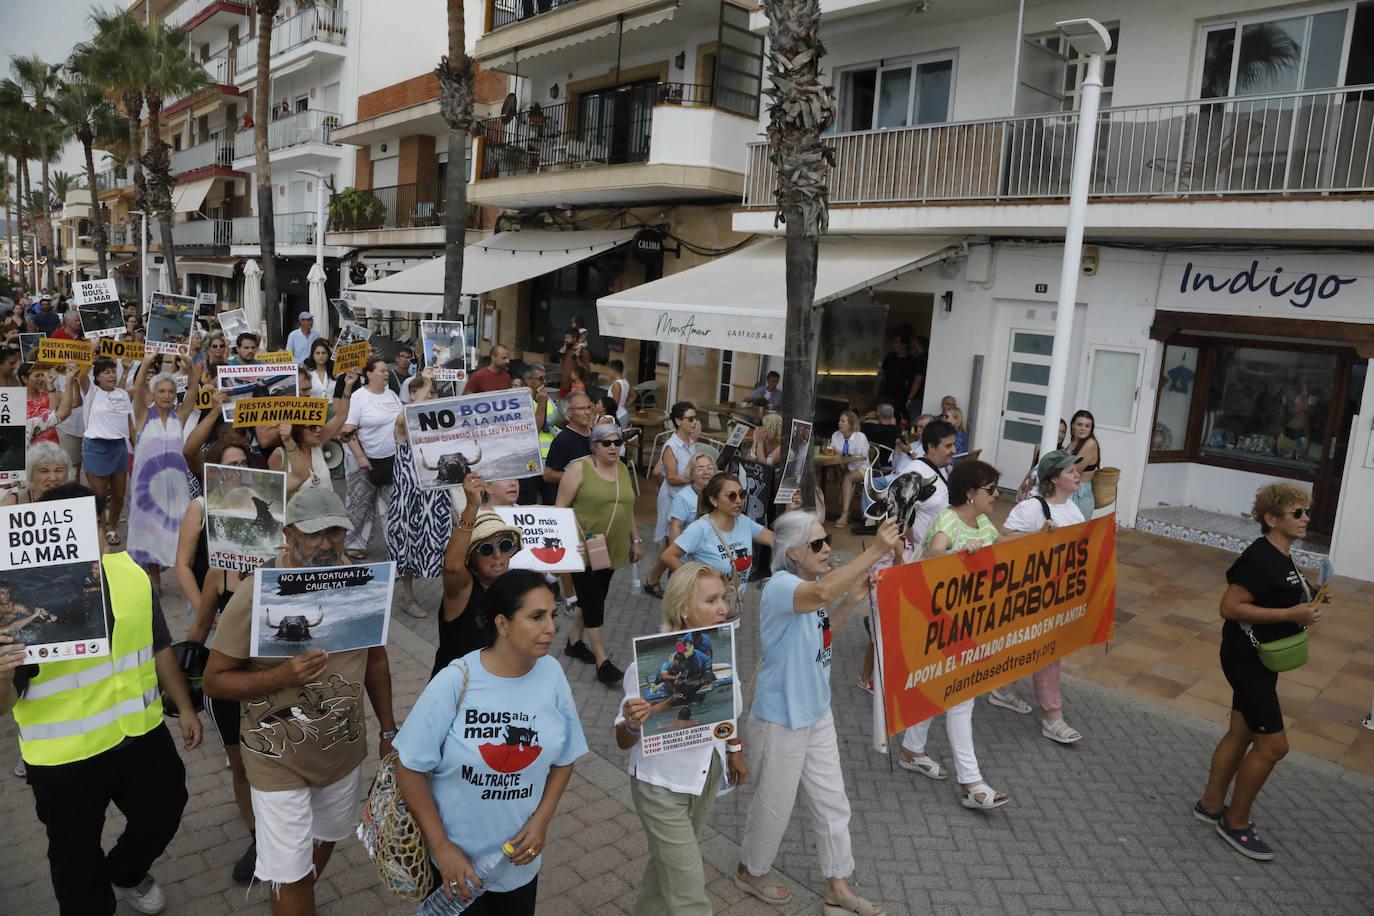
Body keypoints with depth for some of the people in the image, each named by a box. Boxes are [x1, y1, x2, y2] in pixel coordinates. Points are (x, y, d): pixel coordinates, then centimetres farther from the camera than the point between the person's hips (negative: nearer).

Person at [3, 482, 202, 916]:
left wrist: (184, 706, 10)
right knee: (78, 859, 15)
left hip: (143, 734, 5)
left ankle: (126, 872, 55)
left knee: (163, 814, 24)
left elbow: (159, 646, 6)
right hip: (67, 757, -5)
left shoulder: (130, 573, -7)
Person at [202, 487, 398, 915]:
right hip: (280, 759, -4)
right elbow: (215, 679, -14)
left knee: (324, 839, 26)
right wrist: (284, 676, -30)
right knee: (289, 873, 3)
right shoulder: (255, 593, -19)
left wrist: (389, 732, 6)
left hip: (345, 748, 5)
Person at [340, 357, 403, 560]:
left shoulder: (391, 394, 9)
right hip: (367, 460, -5)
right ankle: (356, 544, 14)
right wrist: (360, 458, -17)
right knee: (361, 505, 3)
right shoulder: (358, 397, -9)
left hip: (393, 459, 5)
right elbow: (348, 432, -12)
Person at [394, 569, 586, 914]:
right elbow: (410, 768, -14)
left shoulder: (552, 675, -11)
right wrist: (441, 846, -13)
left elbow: (564, 758, 2)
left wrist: (541, 820, -9)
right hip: (457, 860, -3)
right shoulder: (455, 682, -21)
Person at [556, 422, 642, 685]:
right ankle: (602, 662, -1)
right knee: (594, 602, -5)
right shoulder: (579, 468, -10)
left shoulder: (622, 469, 10)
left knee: (591, 598, 16)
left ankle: (574, 642, 34)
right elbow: (561, 508, -11)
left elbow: (628, 509, 19)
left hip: (611, 551, 6)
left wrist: (635, 540, 17)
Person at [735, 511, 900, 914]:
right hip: (781, 720, -8)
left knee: (832, 802, 18)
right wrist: (874, 551, -49)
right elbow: (822, 593, -49)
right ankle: (752, 871, 40)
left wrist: (851, 600, -2)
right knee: (775, 805, 13)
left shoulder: (809, 583, 0)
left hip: (817, 714, 8)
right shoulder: (781, 586, -27)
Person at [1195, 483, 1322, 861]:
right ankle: (1235, 823, 10)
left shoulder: (1281, 557, 9)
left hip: (1262, 658, 10)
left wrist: (1304, 600, 5)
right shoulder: (1261, 559, -22)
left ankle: (1211, 804, 30)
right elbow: (1230, 607, -27)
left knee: (1241, 734, 16)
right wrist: (1291, 614, -25)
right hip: (1246, 658, -10)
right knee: (1273, 743, -5)